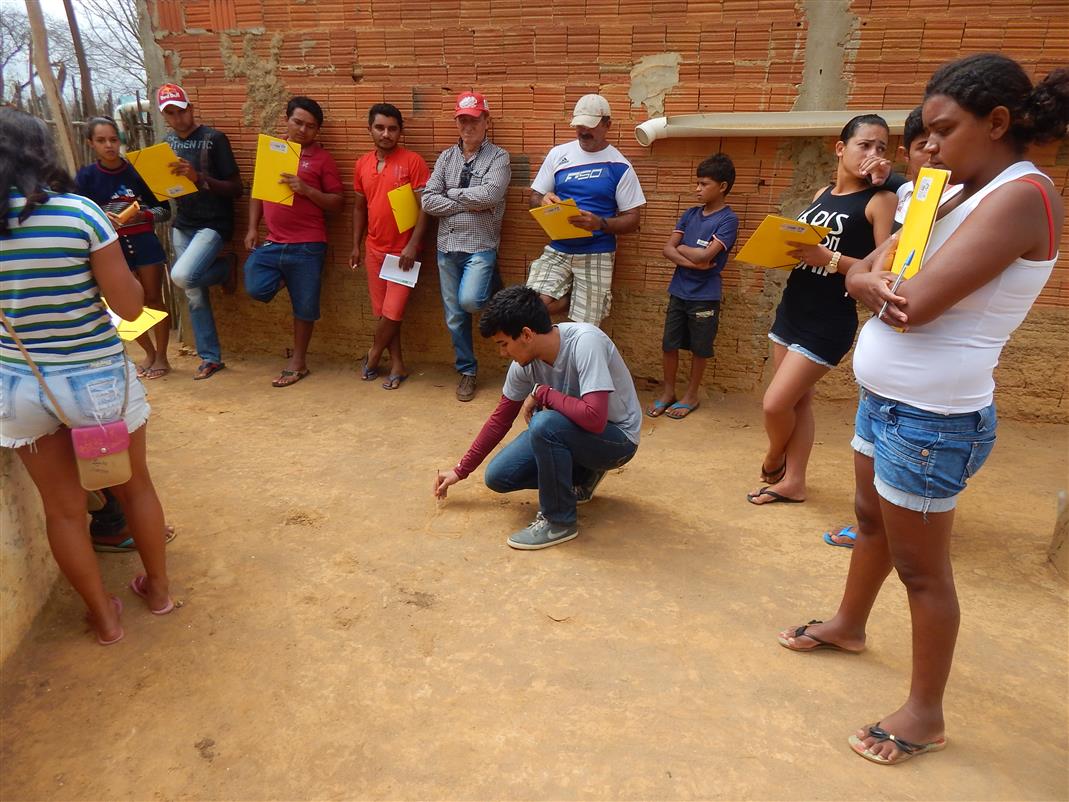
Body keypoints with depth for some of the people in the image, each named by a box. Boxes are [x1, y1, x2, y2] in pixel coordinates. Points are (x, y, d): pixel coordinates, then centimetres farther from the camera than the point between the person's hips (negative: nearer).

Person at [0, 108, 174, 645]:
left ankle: (104, 618, 32)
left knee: (63, 507, 17)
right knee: (134, 486, 20)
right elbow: (130, 307, -14)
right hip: (96, 379, -2)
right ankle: (158, 588, 38)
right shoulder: (79, 213, -15)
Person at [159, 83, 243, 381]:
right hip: (182, 225, 6)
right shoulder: (168, 141, 10)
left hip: (213, 225, -6)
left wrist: (199, 177, -25)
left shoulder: (214, 139, -9)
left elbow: (236, 189, -12)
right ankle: (210, 358, 17)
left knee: (182, 276, -27)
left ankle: (224, 269, 5)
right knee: (195, 296, 6)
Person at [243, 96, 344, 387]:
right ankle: (283, 281, 24)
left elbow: (338, 201, -4)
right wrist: (252, 228, 7)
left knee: (303, 306, 5)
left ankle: (298, 362, 20)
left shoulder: (321, 158, -2)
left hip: (307, 246, -4)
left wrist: (306, 190, -19)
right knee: (256, 289, -10)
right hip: (272, 241, 4)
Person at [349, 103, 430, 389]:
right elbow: (360, 207, 16)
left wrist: (413, 245, -18)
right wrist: (356, 245, 12)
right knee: (382, 311, 8)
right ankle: (397, 366, 19)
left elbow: (425, 206, -11)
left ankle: (372, 357, 20)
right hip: (374, 249, 5)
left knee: (393, 310, -3)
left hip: (403, 250, -5)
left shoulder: (413, 161, -9)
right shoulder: (362, 164, 7)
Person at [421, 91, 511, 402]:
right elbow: (428, 201, -1)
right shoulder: (446, 157, 10)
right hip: (447, 247, 4)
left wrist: (451, 194, -7)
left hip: (480, 246, -4)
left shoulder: (498, 157, -1)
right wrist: (469, 203, -9)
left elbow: (489, 195, -19)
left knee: (469, 300, -24)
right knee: (454, 316, 7)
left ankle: (492, 286, 12)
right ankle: (467, 371, 23)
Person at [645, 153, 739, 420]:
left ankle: (691, 395, 24)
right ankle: (667, 392, 25)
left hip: (705, 296, -5)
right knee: (669, 344, 9)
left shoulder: (728, 220, -10)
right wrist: (691, 261, -16)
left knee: (699, 348, 9)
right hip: (678, 291, 5)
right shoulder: (690, 214, 7)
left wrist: (680, 248, -4)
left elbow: (705, 255, -20)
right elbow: (667, 249, 0)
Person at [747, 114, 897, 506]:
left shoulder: (881, 200, -9)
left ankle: (773, 459, 26)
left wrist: (829, 258, -26)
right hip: (791, 310, 6)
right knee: (798, 400, 12)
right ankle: (793, 482, 24)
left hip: (829, 324, -6)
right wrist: (786, 247, -6)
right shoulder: (822, 194, 11)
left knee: (775, 404, -4)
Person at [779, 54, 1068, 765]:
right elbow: (862, 276, 6)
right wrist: (874, 286, -17)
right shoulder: (966, 192, 11)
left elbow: (915, 302, -27)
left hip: (930, 418, -10)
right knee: (871, 520, 25)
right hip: (885, 398, 10)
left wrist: (888, 272, -7)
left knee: (921, 567, 4)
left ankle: (927, 714, 22)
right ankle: (849, 625, 47)